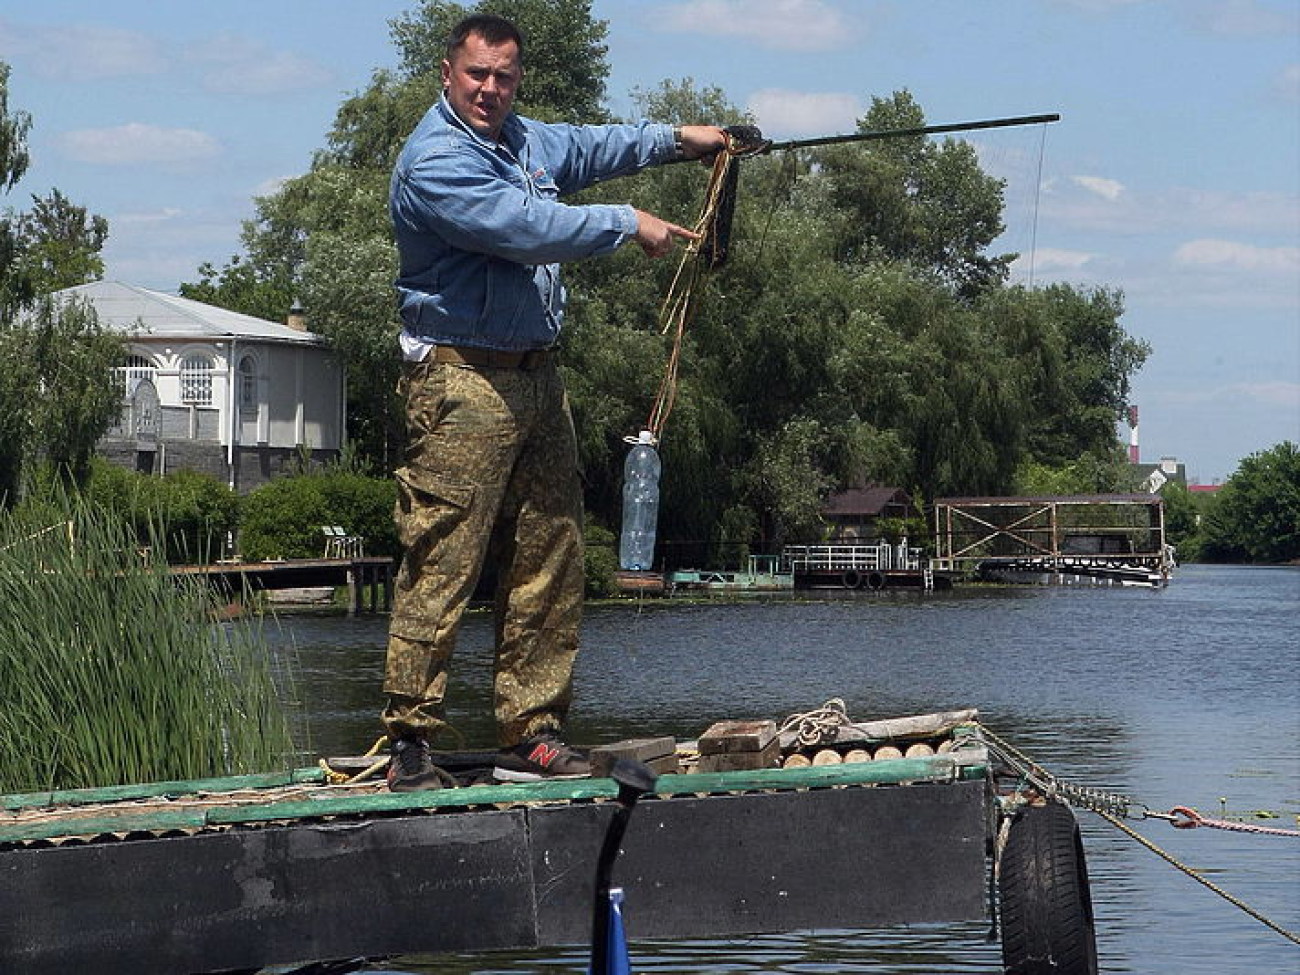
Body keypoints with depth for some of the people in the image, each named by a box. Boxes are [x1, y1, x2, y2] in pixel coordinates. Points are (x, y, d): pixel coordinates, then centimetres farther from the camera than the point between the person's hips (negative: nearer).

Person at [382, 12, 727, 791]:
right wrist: (629, 226, -12)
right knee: (442, 567, -10)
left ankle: (532, 736, 11)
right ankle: (411, 741, -7)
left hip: (536, 376, 9)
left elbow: (589, 148, 37)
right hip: (462, 382, -9)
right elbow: (524, 228, -21)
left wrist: (677, 139, 34)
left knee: (552, 561, 7)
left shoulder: (524, 139, 16)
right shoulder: (434, 162, -14)